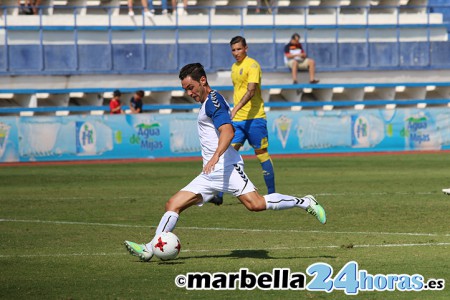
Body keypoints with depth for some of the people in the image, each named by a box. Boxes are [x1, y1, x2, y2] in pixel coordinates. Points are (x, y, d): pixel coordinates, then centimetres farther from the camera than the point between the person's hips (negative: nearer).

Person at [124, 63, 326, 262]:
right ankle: (150, 249, -6)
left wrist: (215, 156, -38)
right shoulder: (208, 102, 23)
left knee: (256, 204, -24)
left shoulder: (213, 100, -8)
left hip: (226, 168, -10)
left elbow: (228, 131, -23)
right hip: (210, 173, 10)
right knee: (173, 205, -1)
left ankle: (305, 203, -9)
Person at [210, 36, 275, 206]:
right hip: (237, 119, 7)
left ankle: (272, 194, 10)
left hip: (254, 117, -7)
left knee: (261, 154, 0)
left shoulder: (252, 65, -9)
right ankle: (220, 195, -9)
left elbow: (251, 91, -21)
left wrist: (236, 108, -32)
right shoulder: (234, 67, 17)